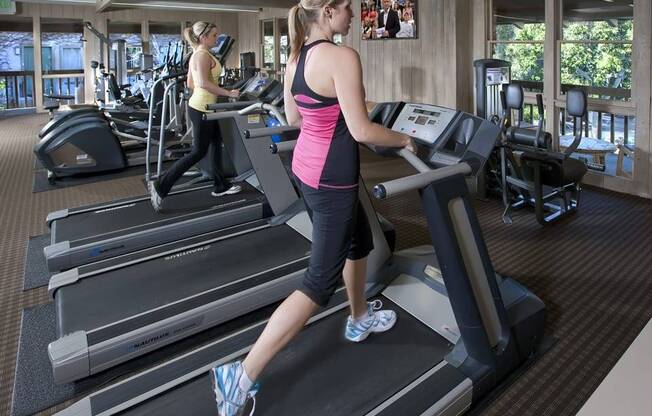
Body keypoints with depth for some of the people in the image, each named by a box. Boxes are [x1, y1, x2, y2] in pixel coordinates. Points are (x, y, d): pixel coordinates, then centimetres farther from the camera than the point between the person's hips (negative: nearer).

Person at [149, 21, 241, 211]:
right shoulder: (203, 54, -16)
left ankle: (220, 186, 25)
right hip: (202, 109, -10)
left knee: (218, 145, 16)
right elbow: (204, 83, -28)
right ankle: (160, 186, 1)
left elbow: (191, 84, 17)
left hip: (201, 106, 10)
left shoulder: (197, 54, 14)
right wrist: (228, 93, -24)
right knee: (198, 152, -3)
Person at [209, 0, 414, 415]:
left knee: (360, 240, 28)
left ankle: (360, 319, 48)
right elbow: (361, 131, -21)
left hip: (307, 166, 10)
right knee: (321, 280, -2)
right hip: (331, 178, -10)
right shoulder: (343, 57, -19)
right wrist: (403, 139, -4)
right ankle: (242, 375, 1)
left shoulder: (296, 57, 7)